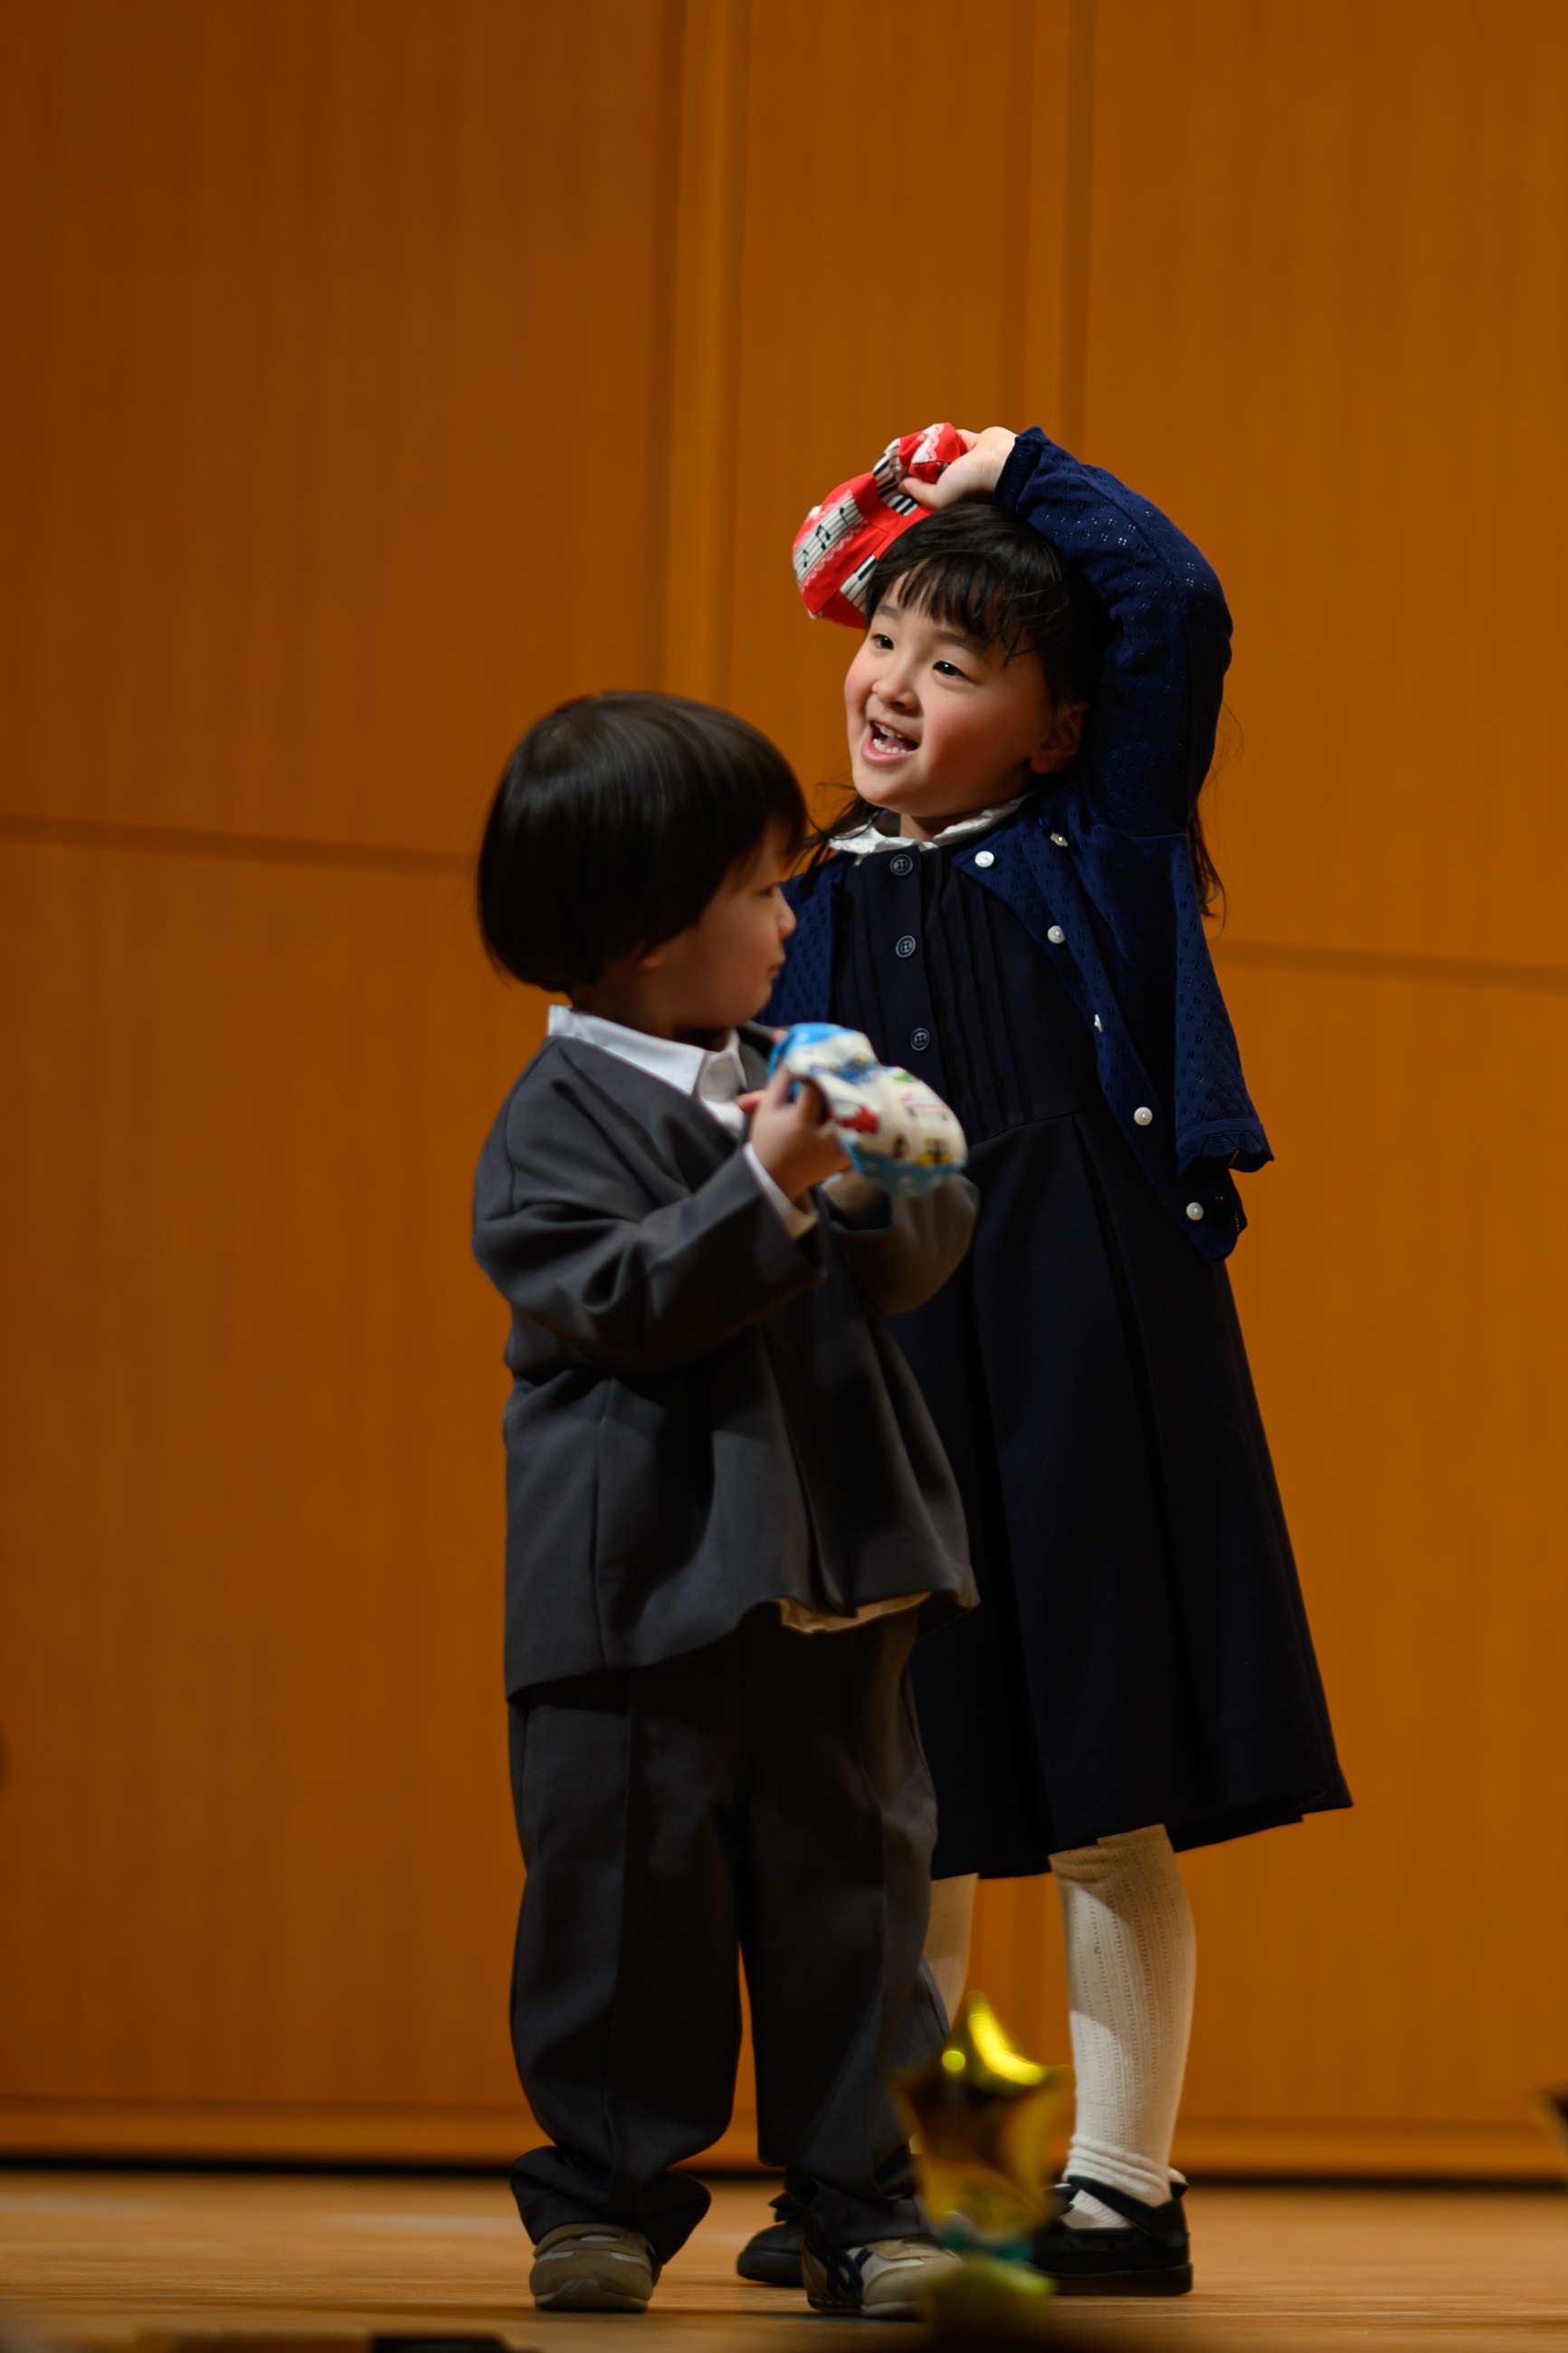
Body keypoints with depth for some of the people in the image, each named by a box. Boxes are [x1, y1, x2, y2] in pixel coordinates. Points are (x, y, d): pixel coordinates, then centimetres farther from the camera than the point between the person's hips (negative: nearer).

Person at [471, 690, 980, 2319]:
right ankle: (607, 2192, 11)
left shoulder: (779, 1083, 14)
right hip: (649, 1583, -6)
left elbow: (918, 1263, 11)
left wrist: (887, 1192, -10)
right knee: (634, 1885, -1)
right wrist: (763, 1193, -25)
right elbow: (616, 1299, -18)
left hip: (829, 1573, 6)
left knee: (849, 1874, 5)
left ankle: (859, 2201, 11)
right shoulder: (562, 1118, -6)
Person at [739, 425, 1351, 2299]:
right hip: (887, 1367, 4)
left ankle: (1125, 2182, 6)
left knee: (1106, 1805, -1)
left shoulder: (1097, 850, 2)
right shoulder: (819, 910, 11)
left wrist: (1020, 474, -2)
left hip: (1081, 1361, -4)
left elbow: (1179, 607, -9)